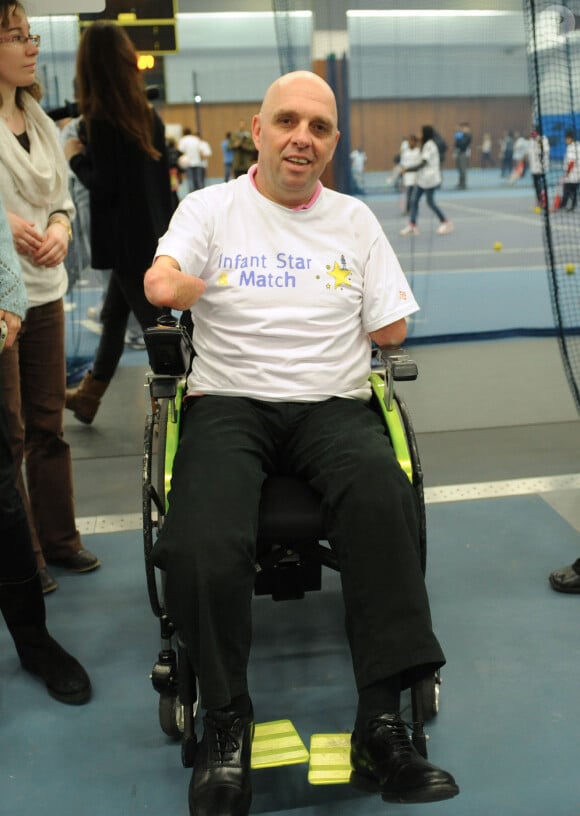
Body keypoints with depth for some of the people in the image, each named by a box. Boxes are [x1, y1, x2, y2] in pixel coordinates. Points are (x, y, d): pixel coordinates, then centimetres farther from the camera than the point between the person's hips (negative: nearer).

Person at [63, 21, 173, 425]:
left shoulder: (102, 120, -15)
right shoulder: (148, 113, 6)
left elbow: (103, 185, -16)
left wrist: (76, 157, -1)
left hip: (128, 240, -8)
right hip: (152, 234, 8)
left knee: (156, 325, -1)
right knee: (113, 316, 19)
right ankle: (87, 398, 33)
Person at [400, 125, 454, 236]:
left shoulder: (429, 146, -17)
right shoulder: (427, 145, 11)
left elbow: (423, 164, -20)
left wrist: (407, 169, -20)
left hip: (429, 179, -10)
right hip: (422, 178, 10)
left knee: (430, 202, 0)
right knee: (414, 200, 4)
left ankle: (445, 223, 13)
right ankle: (412, 225, 5)